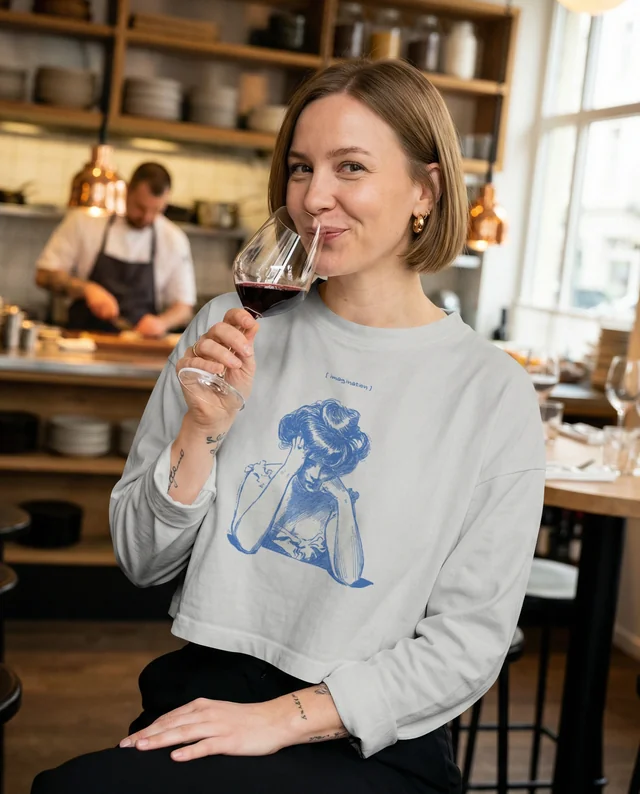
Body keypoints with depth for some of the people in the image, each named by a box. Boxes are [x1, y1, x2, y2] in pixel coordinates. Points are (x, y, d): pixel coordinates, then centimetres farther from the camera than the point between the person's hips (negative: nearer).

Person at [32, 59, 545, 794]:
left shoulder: (493, 393, -5)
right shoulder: (231, 325, 4)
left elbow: (471, 640, -5)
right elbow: (141, 561, 6)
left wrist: (282, 718, -13)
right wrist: (204, 425, -11)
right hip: (199, 698, 4)